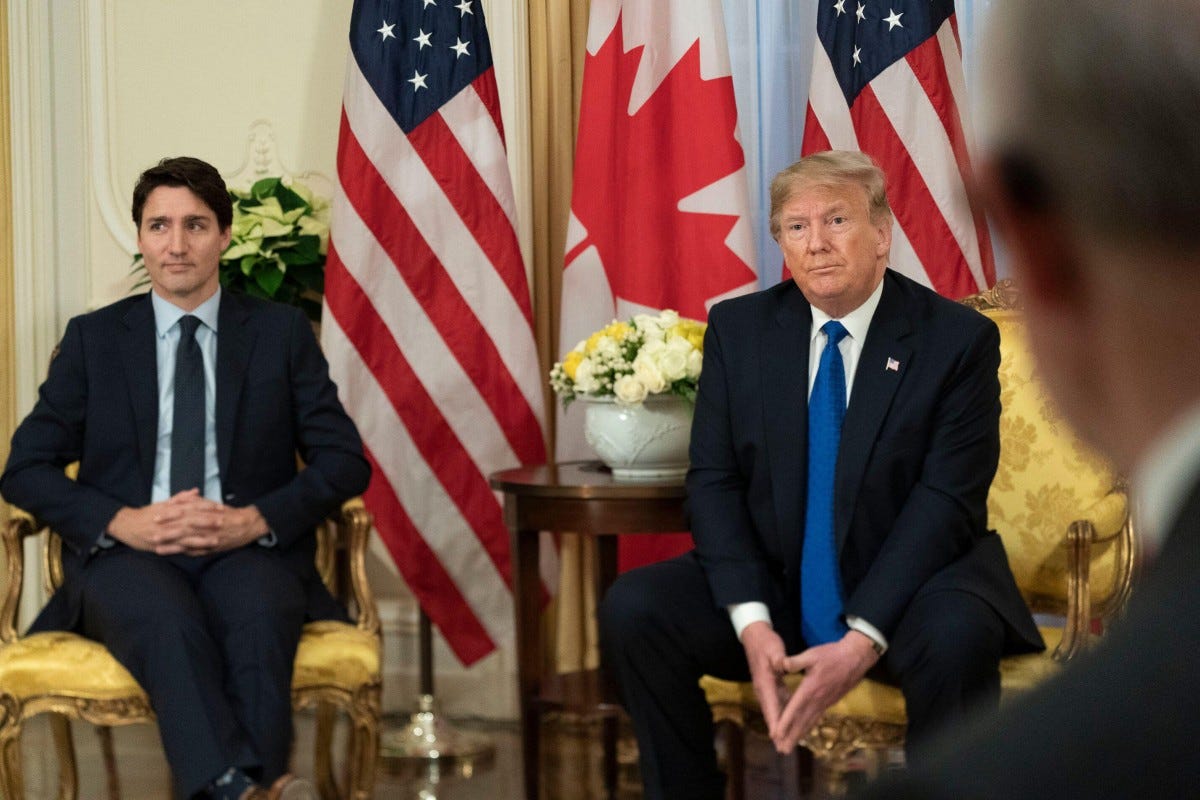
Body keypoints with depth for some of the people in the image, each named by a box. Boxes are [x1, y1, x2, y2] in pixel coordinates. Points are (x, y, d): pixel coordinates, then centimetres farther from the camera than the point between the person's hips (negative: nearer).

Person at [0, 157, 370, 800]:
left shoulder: (282, 333, 14)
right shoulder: (91, 338, 15)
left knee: (257, 618, -36)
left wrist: (256, 520, -11)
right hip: (125, 554, 0)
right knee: (169, 623, -36)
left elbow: (345, 462, 8)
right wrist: (122, 521, -10)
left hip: (248, 551, 0)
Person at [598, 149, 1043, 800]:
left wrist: (864, 638, -23)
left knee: (955, 638, -35)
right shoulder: (737, 328, 4)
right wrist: (750, 621, -15)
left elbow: (947, 500, -12)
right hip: (770, 588, 3)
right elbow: (713, 479, 0)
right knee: (631, 611, -20)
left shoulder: (958, 339, -6)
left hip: (902, 589, -3)